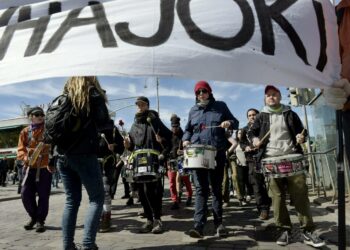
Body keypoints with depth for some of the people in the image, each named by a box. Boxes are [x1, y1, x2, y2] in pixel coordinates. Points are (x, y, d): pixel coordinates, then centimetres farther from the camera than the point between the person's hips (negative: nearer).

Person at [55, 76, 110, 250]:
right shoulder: (93, 94, -1)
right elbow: (103, 123, -5)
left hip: (63, 156, 5)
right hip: (85, 156, -5)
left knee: (71, 200, 12)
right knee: (97, 198, 5)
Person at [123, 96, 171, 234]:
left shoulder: (153, 120, 3)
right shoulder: (134, 124, 22)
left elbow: (169, 136, -4)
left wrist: (163, 153, -16)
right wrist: (128, 145, 5)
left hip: (152, 159, -6)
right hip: (137, 160, 7)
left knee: (149, 189, -15)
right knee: (141, 191, 6)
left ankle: (157, 219, -1)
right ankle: (149, 219, 18)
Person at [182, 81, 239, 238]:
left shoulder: (221, 106, 7)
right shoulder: (193, 110, 13)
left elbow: (235, 123, 7)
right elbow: (188, 130, 19)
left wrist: (229, 123, -16)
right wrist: (186, 139, -2)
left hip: (217, 153, -1)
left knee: (216, 188, 8)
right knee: (200, 189, -3)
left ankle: (219, 223, 19)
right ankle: (199, 225, -6)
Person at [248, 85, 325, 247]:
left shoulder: (290, 114, 14)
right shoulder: (261, 116, 12)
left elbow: (302, 130, 18)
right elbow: (251, 132, 16)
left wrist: (302, 137, -5)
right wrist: (254, 139, -6)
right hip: (271, 160, 0)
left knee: (300, 194, -3)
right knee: (277, 196, 0)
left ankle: (308, 231, 5)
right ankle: (284, 229, 10)